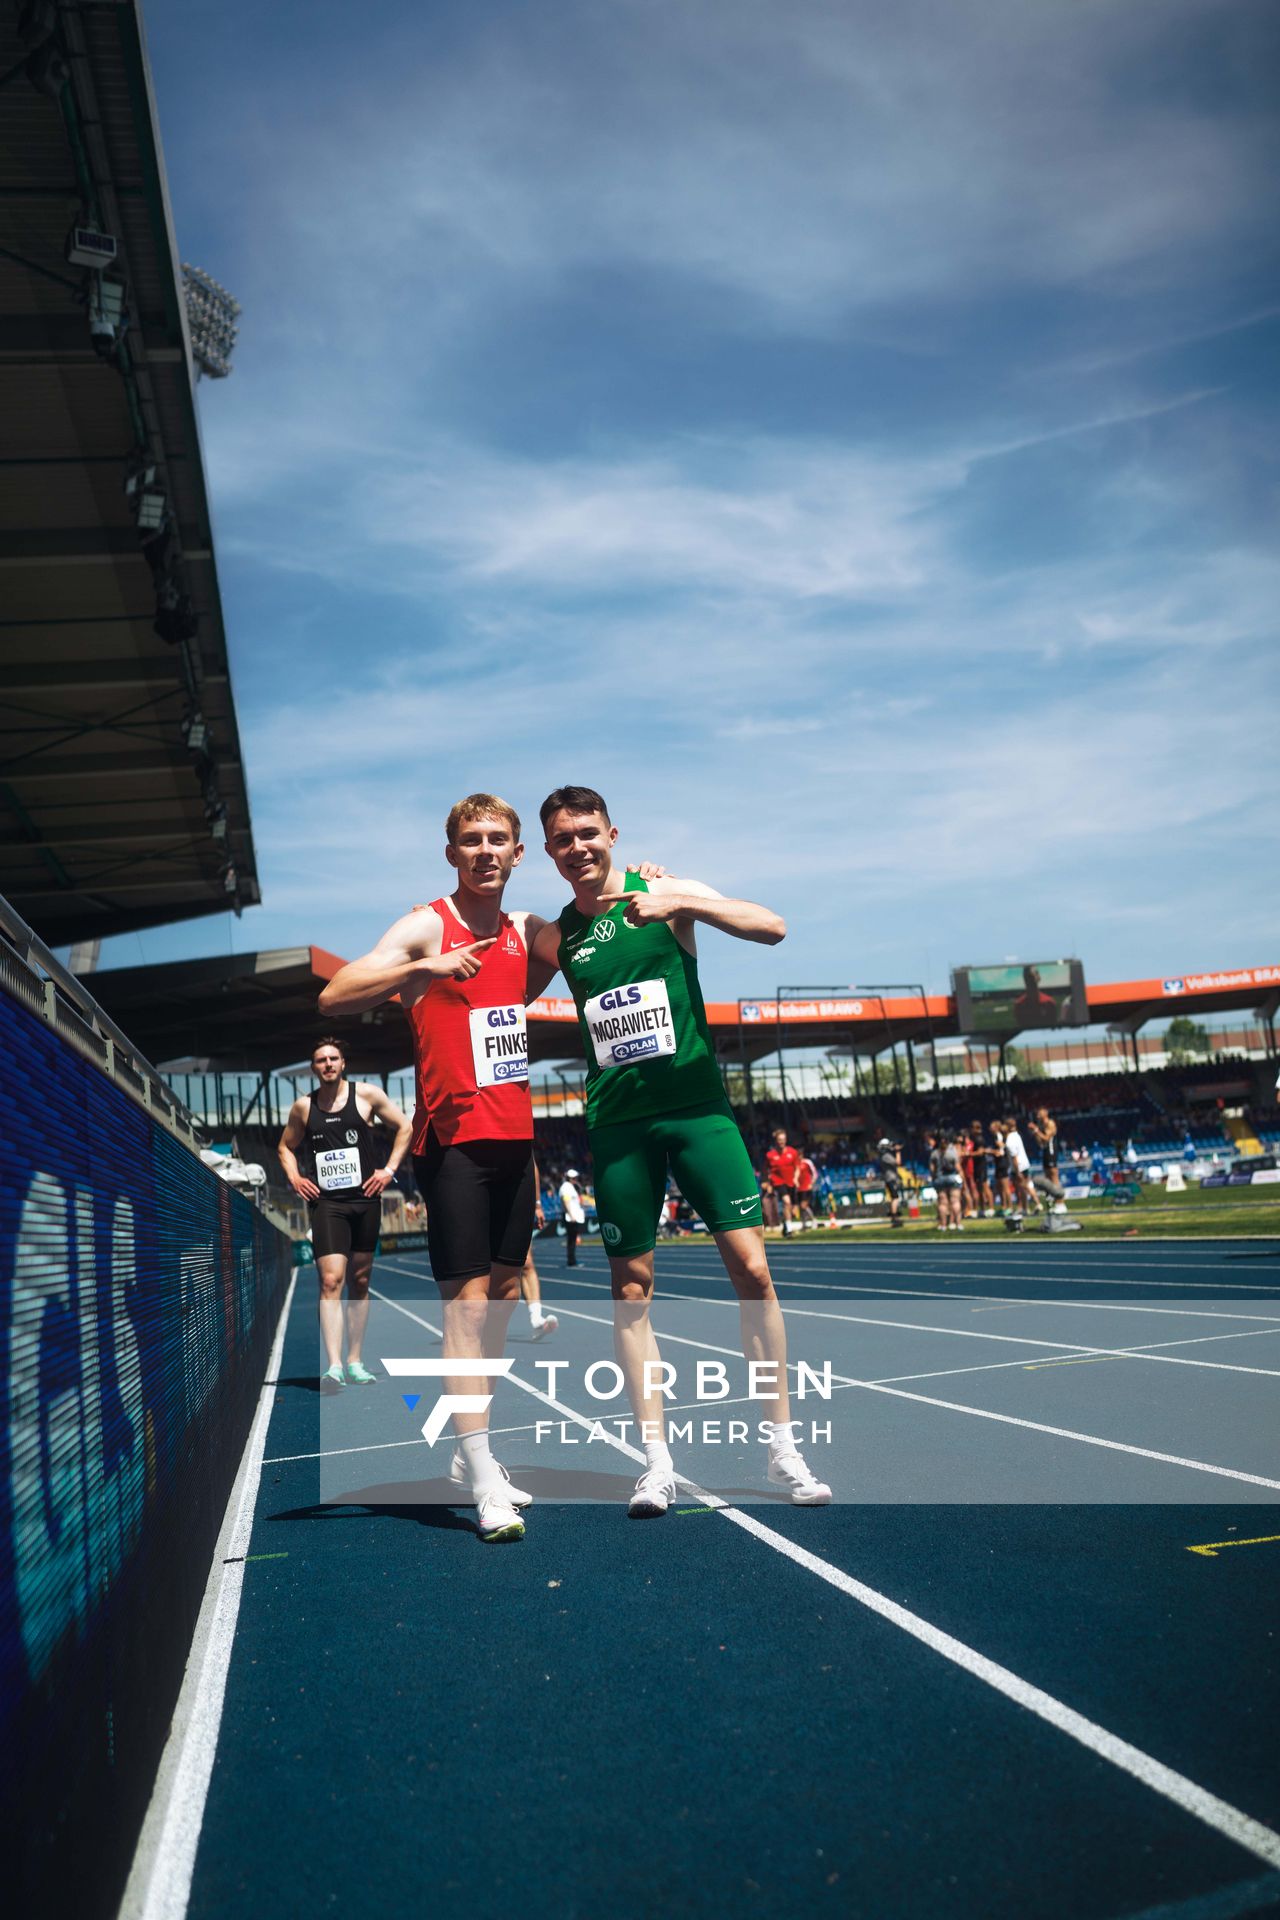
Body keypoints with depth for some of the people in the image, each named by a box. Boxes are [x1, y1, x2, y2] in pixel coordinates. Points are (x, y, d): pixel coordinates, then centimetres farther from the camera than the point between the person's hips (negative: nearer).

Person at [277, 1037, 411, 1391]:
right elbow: (286, 1146, 21)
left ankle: (355, 1362, 18)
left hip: (365, 1199, 1)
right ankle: (333, 1366, -18)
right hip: (326, 1202, -1)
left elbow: (404, 1128, 8)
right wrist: (294, 1177, 4)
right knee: (331, 1281, -14)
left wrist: (389, 1169, 0)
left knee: (360, 1282, 8)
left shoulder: (368, 1095, 1)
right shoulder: (302, 1106, 6)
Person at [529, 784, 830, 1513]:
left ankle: (783, 1446, 8)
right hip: (617, 1120, 2)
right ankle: (657, 1461, 13)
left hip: (696, 1103, -2)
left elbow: (772, 927, -11)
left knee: (751, 1266, -6)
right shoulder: (557, 936, 7)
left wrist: (680, 903, -22)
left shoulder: (667, 894, 0)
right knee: (631, 1287, 3)